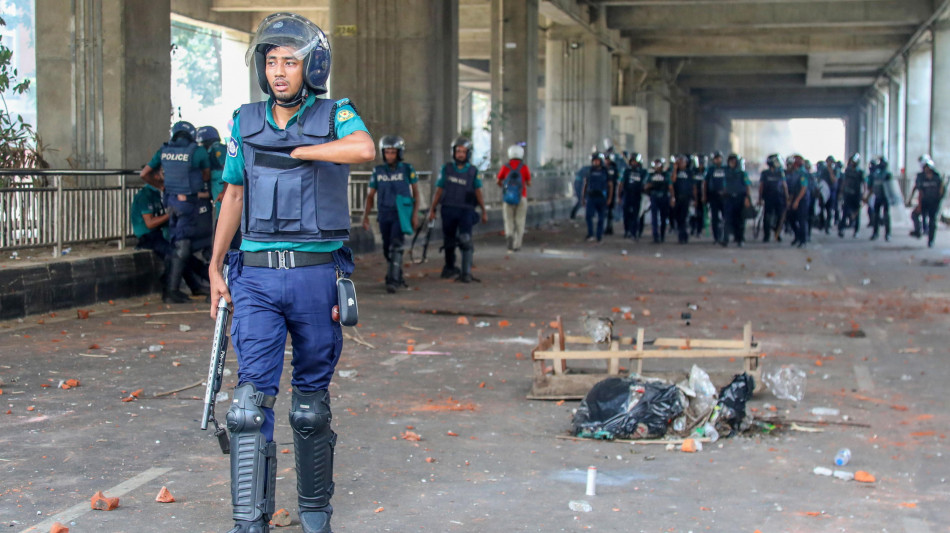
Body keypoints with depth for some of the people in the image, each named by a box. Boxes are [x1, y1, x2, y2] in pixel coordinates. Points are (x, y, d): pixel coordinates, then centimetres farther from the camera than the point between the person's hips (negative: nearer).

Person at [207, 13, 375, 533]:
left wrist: (294, 151, -17)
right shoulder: (245, 123, 9)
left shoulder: (335, 116, -1)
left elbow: (364, 149, -24)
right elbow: (234, 196, 16)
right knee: (252, 397, -9)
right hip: (256, 277, 2)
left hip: (317, 275, -1)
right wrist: (215, 267, 14)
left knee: (312, 402, 9)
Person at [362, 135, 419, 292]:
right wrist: (366, 216, 1)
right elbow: (370, 195, 9)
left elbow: (416, 192, 3)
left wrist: (415, 214, -3)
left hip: (401, 214, -4)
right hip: (384, 215, 4)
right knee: (387, 249, 10)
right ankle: (398, 277, 27)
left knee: (396, 246, -17)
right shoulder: (378, 171, 4)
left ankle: (393, 281, -20)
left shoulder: (407, 169, -3)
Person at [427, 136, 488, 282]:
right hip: (449, 210, 1)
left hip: (466, 210, -1)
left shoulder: (473, 171, 4)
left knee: (466, 240, -17)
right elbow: (439, 190, 7)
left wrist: (484, 211, -2)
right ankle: (450, 268, 29)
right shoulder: (446, 168, 4)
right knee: (449, 242, 9)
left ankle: (466, 273, -18)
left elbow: (478, 192, 4)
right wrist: (432, 209, 5)